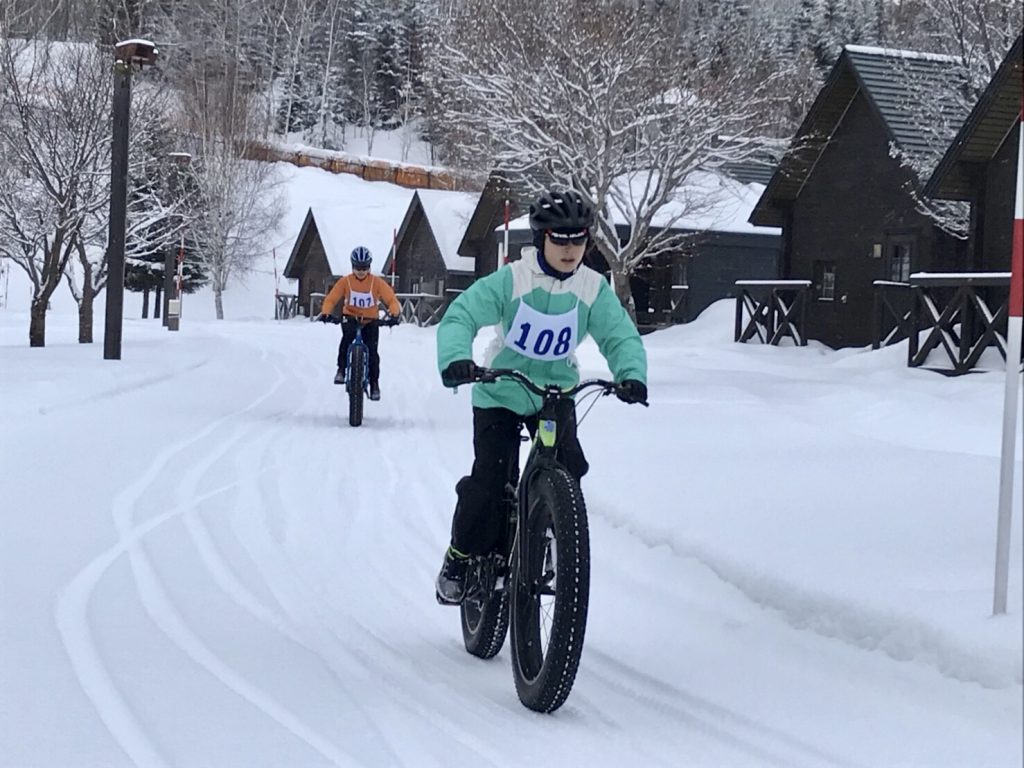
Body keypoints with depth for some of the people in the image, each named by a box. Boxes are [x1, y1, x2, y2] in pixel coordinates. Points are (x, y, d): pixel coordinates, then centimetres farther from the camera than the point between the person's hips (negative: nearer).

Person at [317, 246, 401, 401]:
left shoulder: (377, 282, -9)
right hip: (350, 318, -1)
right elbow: (331, 299, -9)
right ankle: (341, 369, -22)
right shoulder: (345, 282, -8)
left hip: (370, 321, 1)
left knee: (372, 350, -12)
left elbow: (391, 299, -14)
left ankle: (374, 383, 5)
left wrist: (394, 314, -33)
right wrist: (325, 313, -29)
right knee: (348, 335, -34)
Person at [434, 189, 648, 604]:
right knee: (490, 478, -14)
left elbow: (621, 336, -14)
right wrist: (456, 358, -45)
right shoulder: (511, 280, -19)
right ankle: (461, 558, 8)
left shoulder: (593, 288, -10)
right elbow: (461, 316, -25)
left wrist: (632, 375, -35)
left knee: (570, 472, -14)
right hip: (501, 394, -3)